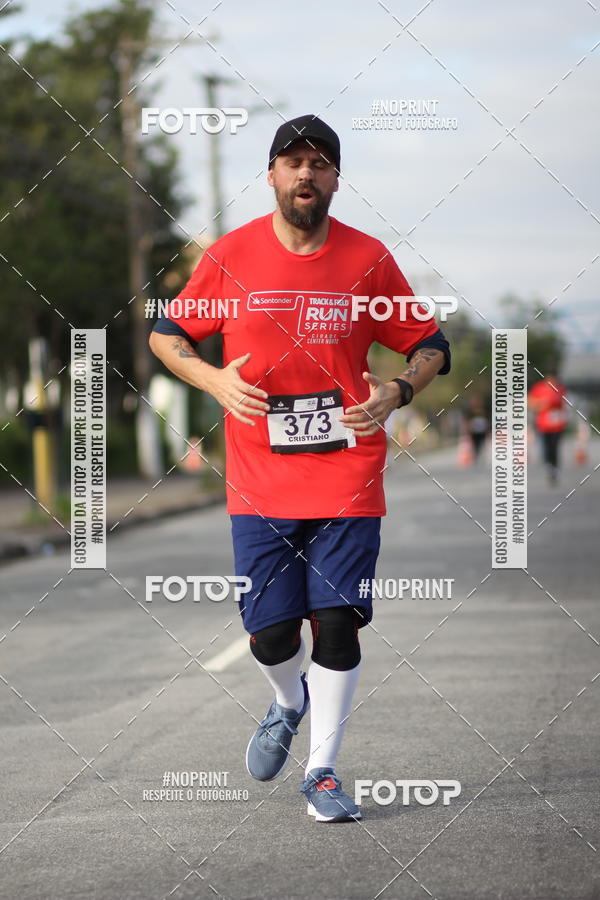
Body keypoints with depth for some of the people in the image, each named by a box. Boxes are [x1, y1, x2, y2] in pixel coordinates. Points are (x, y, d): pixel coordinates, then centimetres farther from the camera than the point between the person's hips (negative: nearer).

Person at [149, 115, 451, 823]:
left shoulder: (368, 260, 1)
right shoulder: (229, 257, 1)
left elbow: (429, 345, 10)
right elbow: (165, 334, 11)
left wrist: (397, 391, -11)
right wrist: (217, 381, -8)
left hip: (348, 478, 0)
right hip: (260, 482, 0)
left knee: (337, 622, -4)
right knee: (271, 633, -1)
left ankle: (323, 771, 10)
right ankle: (288, 704, 34)